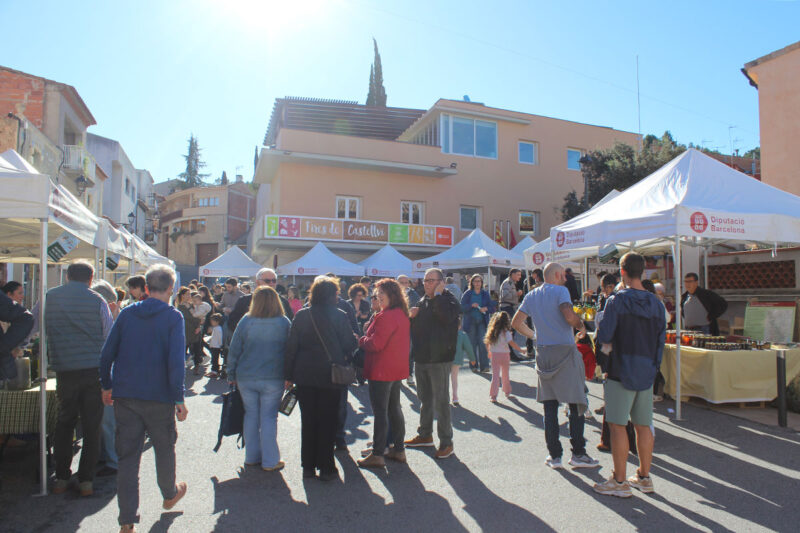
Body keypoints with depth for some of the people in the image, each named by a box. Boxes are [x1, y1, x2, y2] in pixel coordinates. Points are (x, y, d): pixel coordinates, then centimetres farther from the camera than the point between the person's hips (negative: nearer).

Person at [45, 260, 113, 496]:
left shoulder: (50, 297, 1)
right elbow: (110, 337, 0)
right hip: (94, 370, -1)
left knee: (64, 423, 17)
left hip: (65, 370, 2)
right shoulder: (97, 301, -4)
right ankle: (86, 480, 12)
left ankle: (61, 478, 20)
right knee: (92, 426, 8)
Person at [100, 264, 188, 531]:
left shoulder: (127, 313, 3)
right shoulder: (173, 317, -10)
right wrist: (179, 399, -12)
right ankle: (169, 494, 40)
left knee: (128, 455, 8)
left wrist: (107, 386, 16)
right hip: (159, 398, -3)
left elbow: (107, 353, 5)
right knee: (164, 448, 18)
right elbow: (176, 360, -17)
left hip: (124, 396, 3)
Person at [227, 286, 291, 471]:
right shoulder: (284, 323, -5)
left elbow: (234, 351, 1)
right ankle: (270, 461, 13)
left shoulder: (245, 321, -4)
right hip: (273, 379, -1)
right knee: (269, 417, 6)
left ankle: (252, 457, 26)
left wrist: (231, 375, 11)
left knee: (251, 415, 15)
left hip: (246, 378, 2)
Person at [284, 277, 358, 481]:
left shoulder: (301, 315, -1)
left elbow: (291, 346, 1)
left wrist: (289, 375, 7)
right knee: (328, 422, 7)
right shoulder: (339, 316, -10)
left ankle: (308, 466, 21)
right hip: (331, 377, -2)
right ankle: (326, 468, 13)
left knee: (307, 421, 13)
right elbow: (350, 344, -7)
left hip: (305, 375, 3)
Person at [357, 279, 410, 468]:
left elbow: (375, 343, -23)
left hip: (382, 371, -9)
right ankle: (398, 450, 25)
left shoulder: (386, 317, -21)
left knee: (380, 412, -1)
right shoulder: (402, 314, 9)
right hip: (397, 369, 9)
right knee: (394, 409, 17)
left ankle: (377, 454, 7)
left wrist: (360, 341, -4)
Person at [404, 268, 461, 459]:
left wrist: (438, 295, -21)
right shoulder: (423, 301, 13)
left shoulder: (449, 300, -10)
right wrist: (411, 316, -1)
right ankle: (425, 435, 34)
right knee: (425, 398, 19)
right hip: (421, 358, 8)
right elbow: (415, 326, 21)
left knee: (441, 401, 0)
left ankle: (446, 442, 11)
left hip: (439, 359, -7)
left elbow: (446, 317, -32)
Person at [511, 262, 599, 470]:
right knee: (576, 403, 5)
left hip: (543, 353, 6)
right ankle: (578, 453, 8)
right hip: (565, 351, -5)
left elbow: (516, 323, 11)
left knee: (550, 406, 9)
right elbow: (569, 316, -22)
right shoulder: (560, 291, -6)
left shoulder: (531, 295, 12)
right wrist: (582, 327, -2)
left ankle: (554, 455, 13)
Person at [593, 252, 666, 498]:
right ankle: (644, 477, 25)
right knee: (643, 425, 14)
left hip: (622, 371, -6)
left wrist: (610, 344, 6)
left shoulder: (617, 300, -13)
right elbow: (661, 340, 10)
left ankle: (619, 482, 7)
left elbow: (603, 336, -16)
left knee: (617, 425, 1)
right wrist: (654, 366, 20)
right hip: (647, 372, 6)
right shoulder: (656, 303, 6)